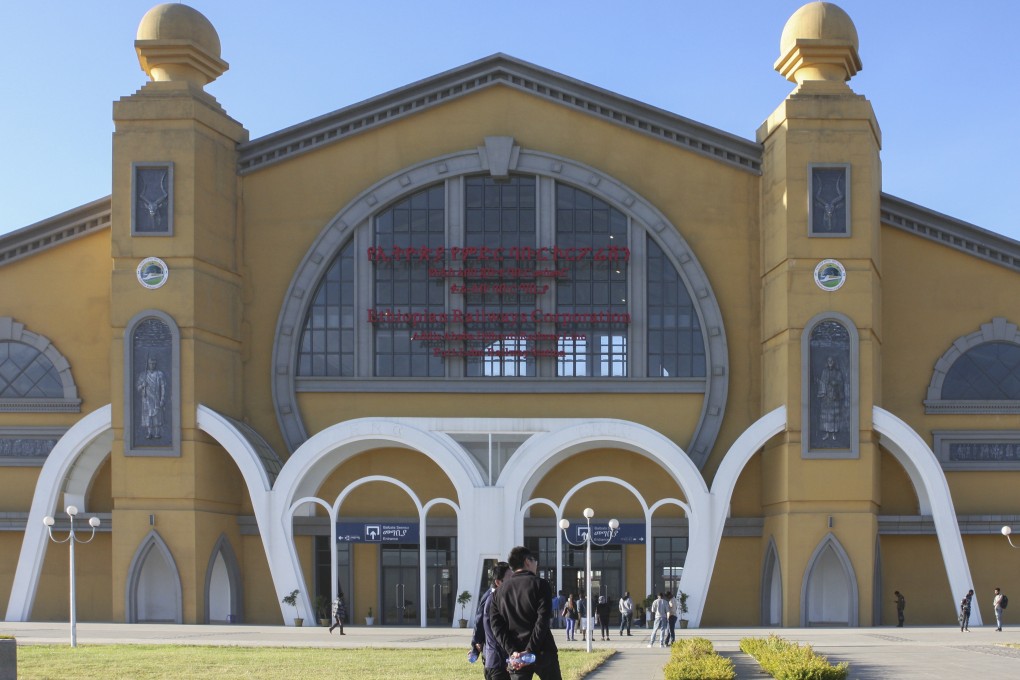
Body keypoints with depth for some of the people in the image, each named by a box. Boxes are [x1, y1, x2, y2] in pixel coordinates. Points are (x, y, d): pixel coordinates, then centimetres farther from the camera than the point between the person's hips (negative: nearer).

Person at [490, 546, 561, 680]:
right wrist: (530, 651, -17)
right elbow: (542, 621, -15)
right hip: (542, 652, -3)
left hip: (516, 656, 3)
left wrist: (512, 651, -8)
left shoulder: (499, 591, 9)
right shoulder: (540, 584, -4)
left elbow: (496, 625, 0)